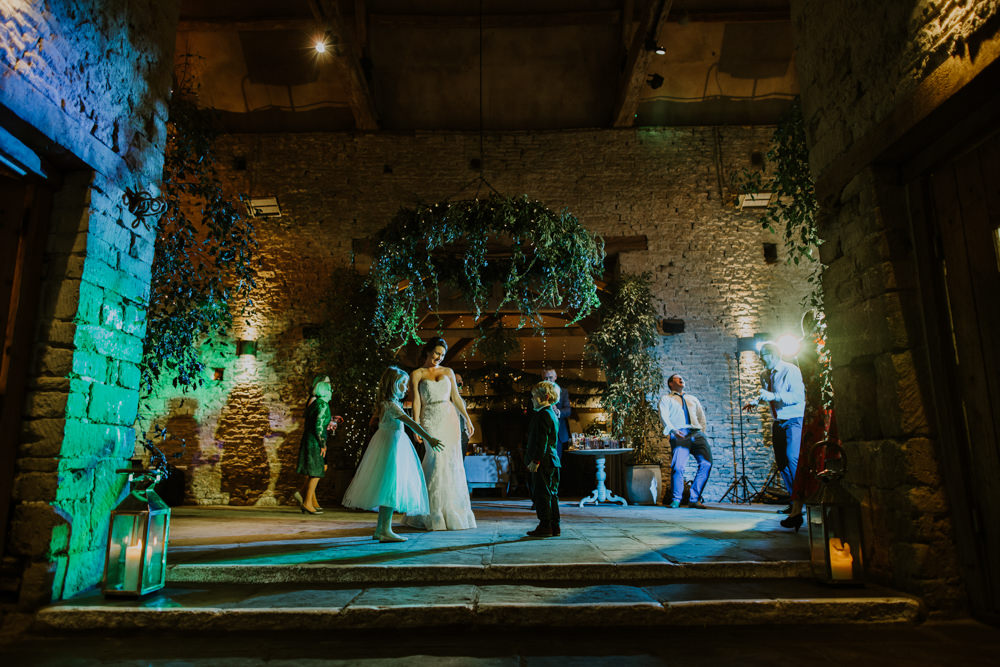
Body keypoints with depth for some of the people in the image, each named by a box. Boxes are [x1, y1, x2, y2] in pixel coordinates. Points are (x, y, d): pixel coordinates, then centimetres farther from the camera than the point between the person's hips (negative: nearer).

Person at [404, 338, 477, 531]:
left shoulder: (448, 372, 13)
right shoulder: (417, 374, 4)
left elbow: (456, 397, 14)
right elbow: (416, 401, -4)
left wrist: (467, 419, 10)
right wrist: (416, 425, -13)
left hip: (450, 418, 4)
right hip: (430, 421, -3)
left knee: (453, 463, 2)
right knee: (437, 462, -11)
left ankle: (454, 512, 13)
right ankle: (435, 516, 1)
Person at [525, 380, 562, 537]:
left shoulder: (543, 414, -14)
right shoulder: (552, 413, 17)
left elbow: (542, 441, -20)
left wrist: (535, 460, -20)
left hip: (543, 461, -10)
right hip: (552, 461, 10)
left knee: (541, 494, -3)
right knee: (551, 493, 12)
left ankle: (545, 526, 1)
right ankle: (554, 527, 17)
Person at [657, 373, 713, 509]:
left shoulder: (693, 399, 32)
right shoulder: (666, 399, 18)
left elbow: (702, 417, 33)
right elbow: (664, 416, 1)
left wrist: (702, 432, 18)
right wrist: (672, 430, -16)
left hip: (697, 433, 4)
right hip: (680, 434, -4)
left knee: (706, 463, -18)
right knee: (678, 466, -22)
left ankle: (694, 499, -11)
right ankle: (676, 500, -4)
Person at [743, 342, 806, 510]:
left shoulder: (791, 370, -12)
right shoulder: (764, 374, 10)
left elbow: (798, 396, -22)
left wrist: (773, 396, -28)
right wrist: (756, 401, 7)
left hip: (794, 421, -7)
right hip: (778, 423, 7)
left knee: (792, 458, -20)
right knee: (781, 463, 5)